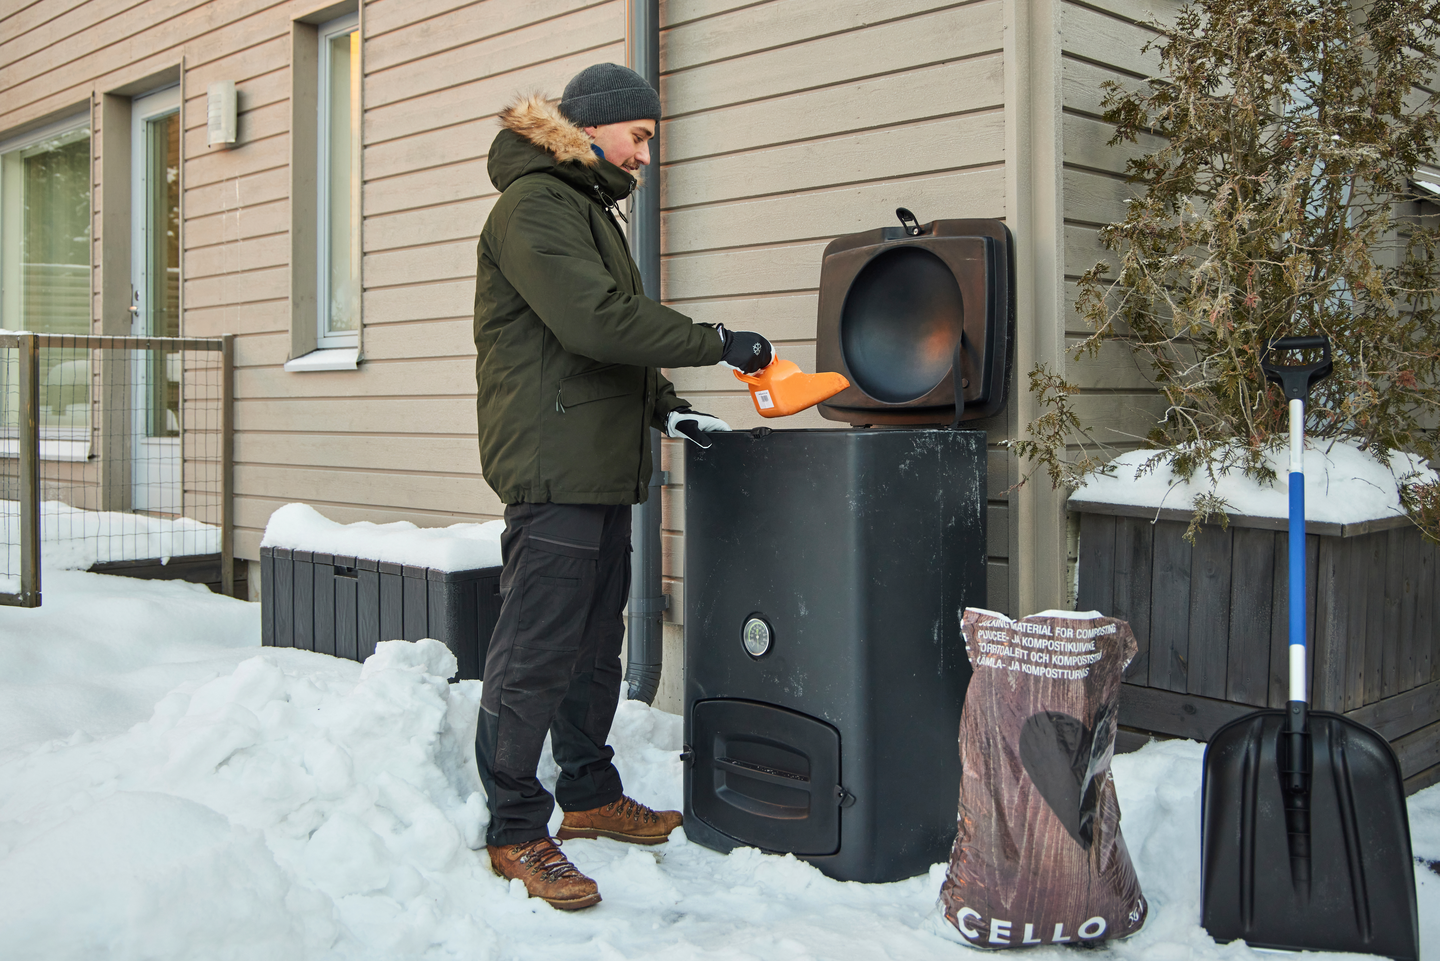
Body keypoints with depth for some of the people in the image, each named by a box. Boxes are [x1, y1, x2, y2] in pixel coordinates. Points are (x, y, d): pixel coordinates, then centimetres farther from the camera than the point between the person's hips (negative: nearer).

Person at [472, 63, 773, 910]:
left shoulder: (589, 207, 23)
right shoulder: (533, 204, -9)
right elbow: (595, 319, -22)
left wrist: (661, 406, 13)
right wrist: (717, 344, -16)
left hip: (600, 465, 10)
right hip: (554, 462, -10)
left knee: (596, 643, 16)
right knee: (535, 651, -5)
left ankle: (590, 794, 29)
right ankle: (516, 833, 4)